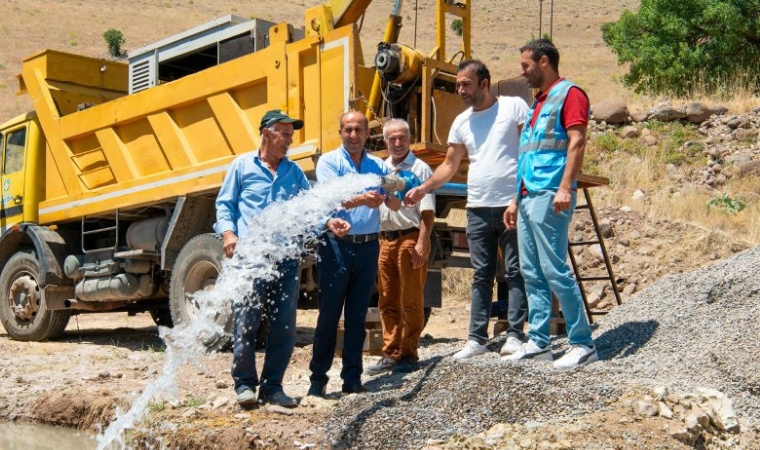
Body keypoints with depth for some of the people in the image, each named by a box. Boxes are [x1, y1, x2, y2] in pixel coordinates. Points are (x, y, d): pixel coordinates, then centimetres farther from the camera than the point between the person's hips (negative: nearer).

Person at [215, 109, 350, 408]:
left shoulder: (294, 172, 18)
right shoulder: (242, 165, 10)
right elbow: (224, 203, 8)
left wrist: (328, 222, -6)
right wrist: (228, 233, -8)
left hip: (286, 256, 4)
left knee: (284, 325, 3)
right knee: (246, 321, -6)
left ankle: (272, 386, 13)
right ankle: (244, 383, 8)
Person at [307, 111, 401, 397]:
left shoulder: (378, 166, 12)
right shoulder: (329, 161, 0)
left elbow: (396, 206, 6)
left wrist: (388, 195, -18)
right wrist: (361, 199, -35)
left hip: (368, 247, 4)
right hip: (337, 245, -4)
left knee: (357, 316, 9)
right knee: (329, 314, 1)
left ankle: (352, 379, 15)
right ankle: (318, 379, 9)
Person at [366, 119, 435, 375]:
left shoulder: (419, 169, -3)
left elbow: (427, 211, -9)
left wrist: (421, 244, -18)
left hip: (410, 238, -6)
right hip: (385, 240, 6)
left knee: (411, 302, -1)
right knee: (388, 301, 10)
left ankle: (409, 355, 7)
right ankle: (391, 353, 18)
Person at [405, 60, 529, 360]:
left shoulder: (514, 107, -1)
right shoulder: (462, 122, 12)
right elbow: (450, 165, 14)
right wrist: (423, 188, 0)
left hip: (513, 204, -5)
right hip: (478, 209, 5)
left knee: (515, 273, 1)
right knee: (482, 276, 7)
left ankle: (515, 336, 6)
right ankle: (477, 339, 11)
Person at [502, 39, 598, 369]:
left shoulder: (569, 94, -3)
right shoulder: (537, 103, 24)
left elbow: (577, 142, -15)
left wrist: (565, 188, -25)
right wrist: (516, 200, 22)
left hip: (549, 197, -9)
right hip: (528, 197, 10)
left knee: (555, 271, -11)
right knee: (532, 273, 8)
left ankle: (583, 344, -4)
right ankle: (538, 342, 13)